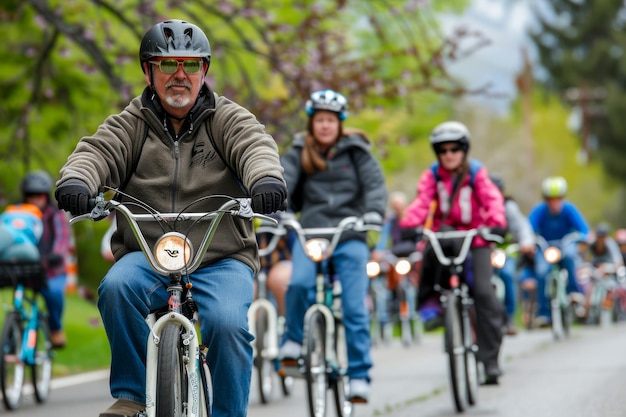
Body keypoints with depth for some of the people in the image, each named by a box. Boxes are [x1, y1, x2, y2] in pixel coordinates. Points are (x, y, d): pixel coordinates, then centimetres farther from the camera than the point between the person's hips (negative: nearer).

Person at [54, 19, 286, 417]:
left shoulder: (229, 119, 7)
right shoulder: (131, 124, 10)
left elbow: (256, 146, -13)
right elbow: (98, 151, -7)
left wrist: (267, 177, -38)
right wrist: (76, 179, -32)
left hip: (222, 260, -1)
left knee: (227, 323, -29)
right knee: (117, 287, -30)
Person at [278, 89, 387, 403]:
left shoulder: (355, 151, 7)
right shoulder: (299, 153, 10)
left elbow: (375, 183, -4)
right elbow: (282, 181, -4)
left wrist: (374, 211, -24)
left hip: (350, 237, 0)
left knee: (355, 308, -6)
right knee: (299, 283, -29)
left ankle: (359, 375, 3)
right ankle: (293, 340, -3)